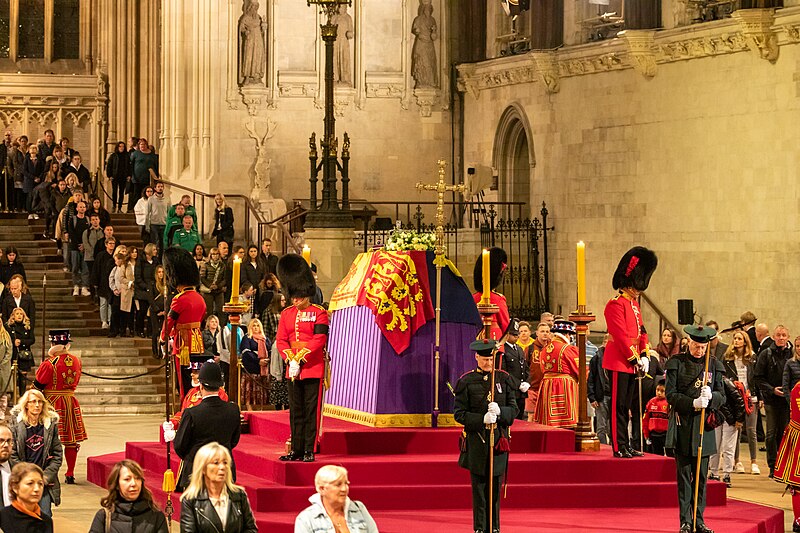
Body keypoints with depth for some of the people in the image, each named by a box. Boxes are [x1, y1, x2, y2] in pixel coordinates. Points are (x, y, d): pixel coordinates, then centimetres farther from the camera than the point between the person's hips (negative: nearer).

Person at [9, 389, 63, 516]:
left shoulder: (51, 424, 4)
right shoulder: (16, 424, -2)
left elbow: (57, 454, 6)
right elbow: (12, 454, -3)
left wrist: (46, 476, -4)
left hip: (45, 483, 1)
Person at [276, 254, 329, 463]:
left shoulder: (319, 313, -4)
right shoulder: (286, 314, 12)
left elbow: (319, 340, -11)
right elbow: (281, 340, 8)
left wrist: (301, 358, -17)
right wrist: (290, 358, -8)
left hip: (313, 368, -5)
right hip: (293, 368, 5)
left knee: (311, 410, -3)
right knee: (295, 411, 8)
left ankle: (309, 451, -1)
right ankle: (296, 449, 13)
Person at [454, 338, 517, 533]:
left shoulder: (504, 379, 6)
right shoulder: (466, 382, -2)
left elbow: (513, 409, 6)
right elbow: (459, 413, -4)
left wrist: (500, 411, -16)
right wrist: (482, 419, -18)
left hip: (499, 438, 2)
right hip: (476, 440, -2)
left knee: (495, 487, 7)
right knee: (479, 487, 0)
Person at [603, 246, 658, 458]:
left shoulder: (634, 304, 16)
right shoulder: (616, 304, -14)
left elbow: (641, 332, 17)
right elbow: (621, 336, -19)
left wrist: (644, 356, 4)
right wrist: (635, 359, -16)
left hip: (631, 364, 9)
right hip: (618, 363, -9)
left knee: (625, 407, 13)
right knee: (618, 406, -6)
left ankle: (626, 445, 17)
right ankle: (619, 447, -5)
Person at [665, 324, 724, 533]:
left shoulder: (714, 365, 8)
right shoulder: (676, 363, 1)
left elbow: (722, 396, 8)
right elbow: (671, 394, -5)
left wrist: (711, 396, -15)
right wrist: (693, 403, -20)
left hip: (704, 425, 2)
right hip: (682, 424, -2)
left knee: (701, 476, 5)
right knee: (684, 475, -1)